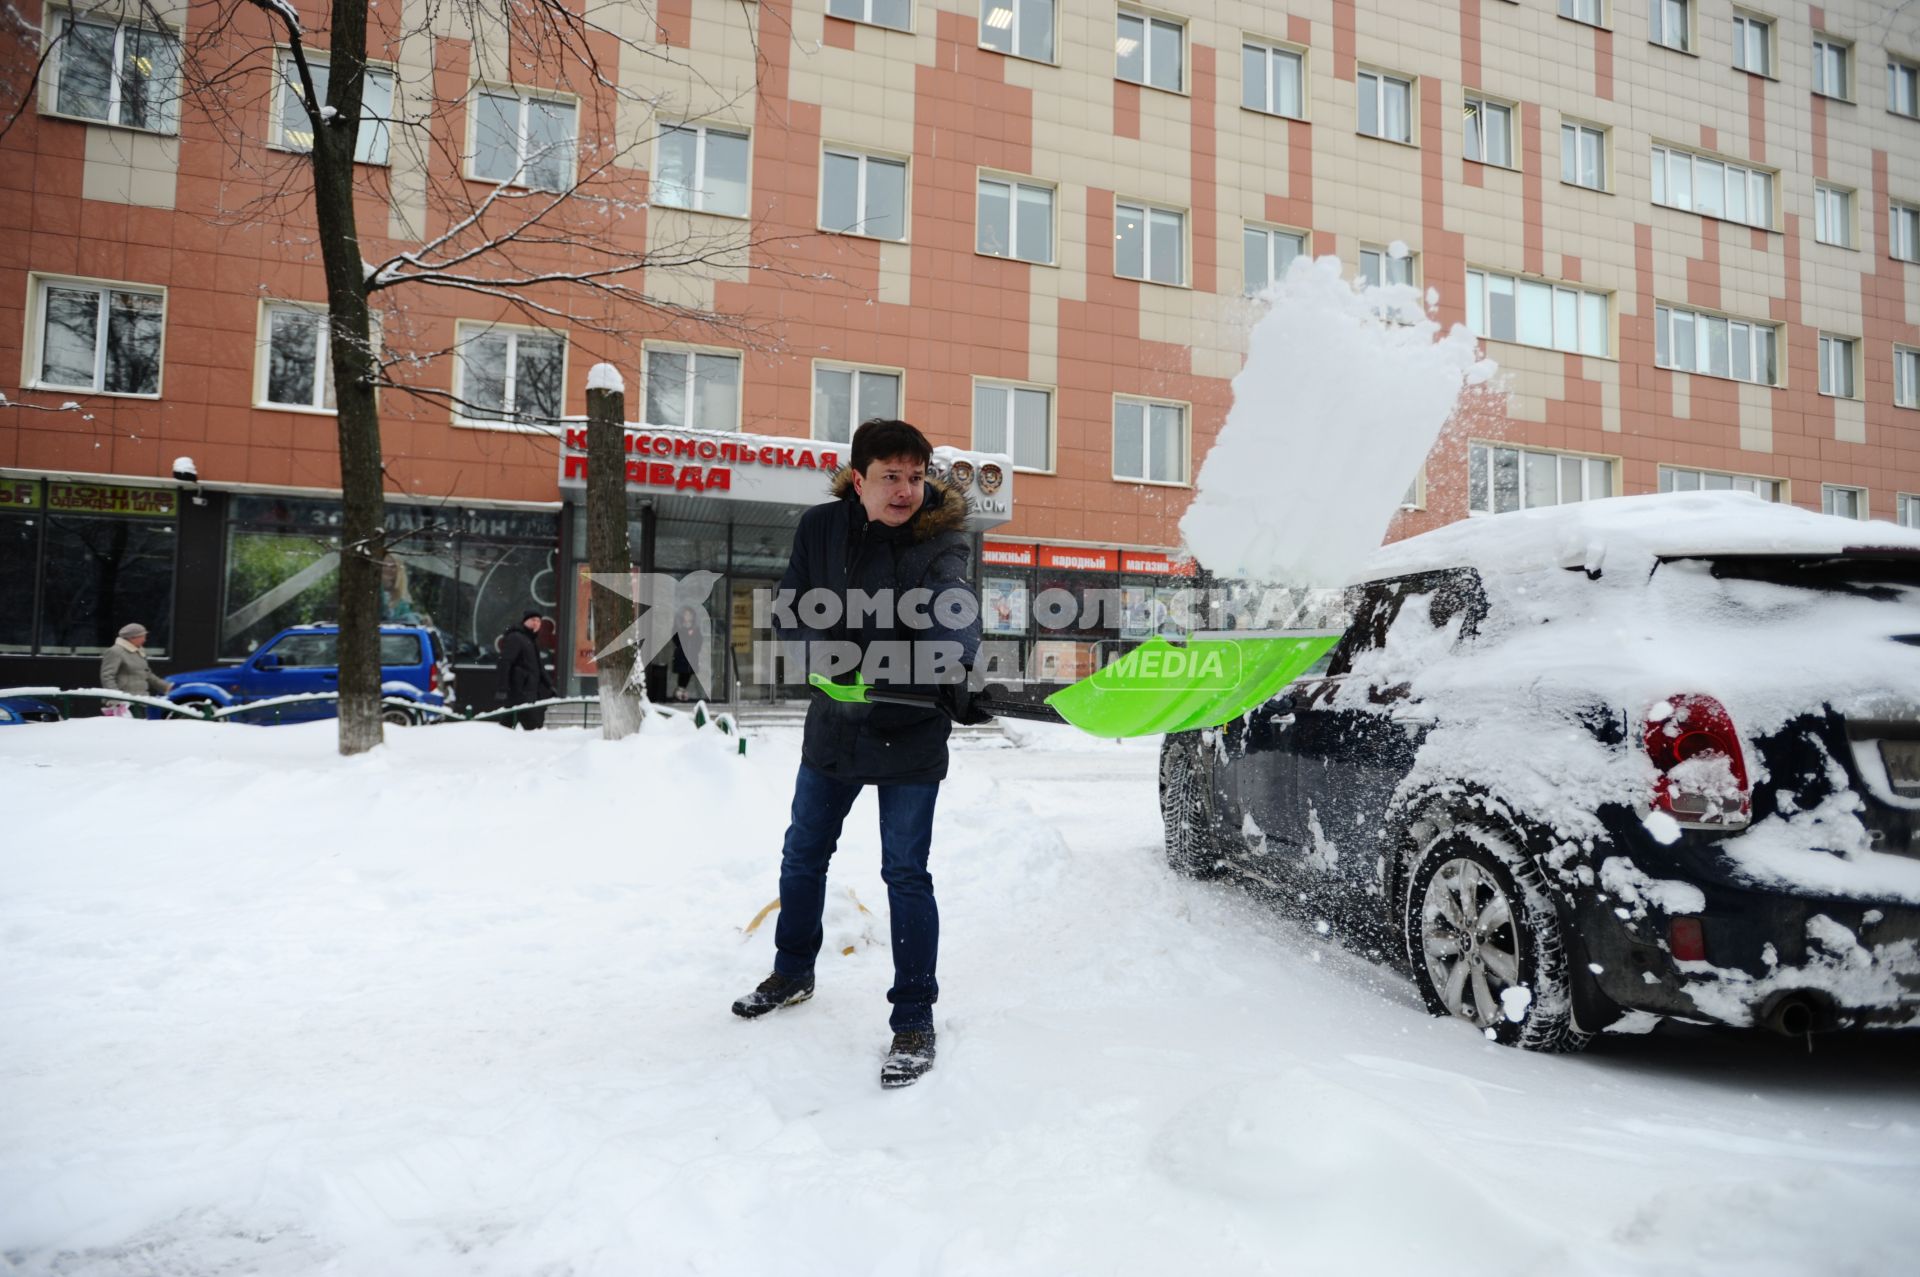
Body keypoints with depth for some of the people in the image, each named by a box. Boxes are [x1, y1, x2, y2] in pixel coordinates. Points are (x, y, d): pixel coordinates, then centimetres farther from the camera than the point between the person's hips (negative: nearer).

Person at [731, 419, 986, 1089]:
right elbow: (790, 613, 1)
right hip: (834, 724, 5)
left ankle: (913, 1020, 11)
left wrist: (953, 665, -57)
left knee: (906, 874, -3)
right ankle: (793, 973, 42)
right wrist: (829, 649, -20)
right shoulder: (820, 527, -4)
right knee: (803, 855, 18)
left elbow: (955, 606, -36)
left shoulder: (941, 539, -16)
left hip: (910, 733, -4)